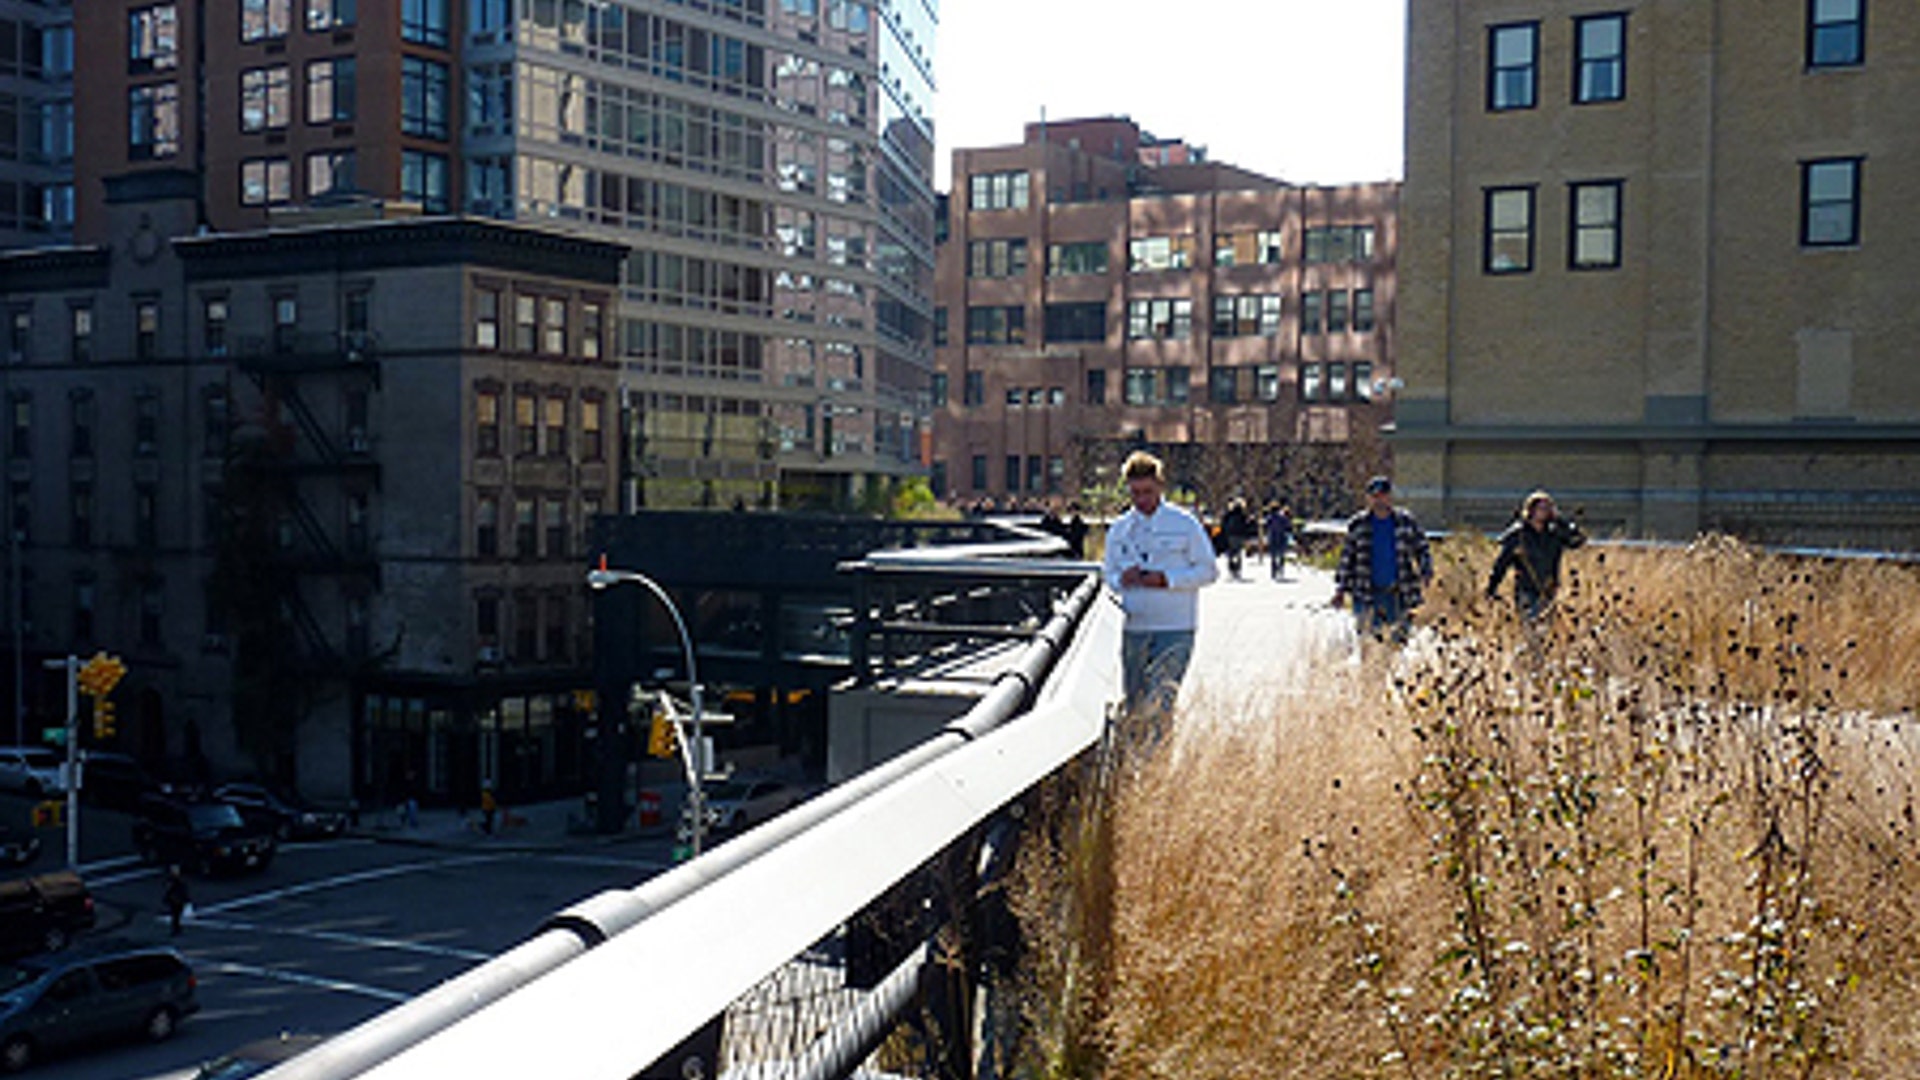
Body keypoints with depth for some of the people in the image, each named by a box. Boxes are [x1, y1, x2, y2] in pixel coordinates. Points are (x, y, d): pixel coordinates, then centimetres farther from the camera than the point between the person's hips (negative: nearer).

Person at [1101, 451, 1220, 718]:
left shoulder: (1186, 524, -1)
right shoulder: (1118, 530, 11)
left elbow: (1208, 571, -1)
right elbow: (1108, 573, 18)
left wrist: (1166, 579, -15)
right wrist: (1121, 579, -7)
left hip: (1175, 628, -4)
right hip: (1133, 627, 4)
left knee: (1160, 700, -15)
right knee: (1134, 702, 9)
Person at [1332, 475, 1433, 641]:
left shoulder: (1405, 522, 1)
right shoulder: (1358, 525, 1)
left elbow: (1421, 548, 9)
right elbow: (1347, 558, 6)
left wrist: (1425, 572, -8)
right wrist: (1341, 590, 3)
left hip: (1398, 593, 1)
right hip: (1367, 593, -1)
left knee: (1400, 637, 3)